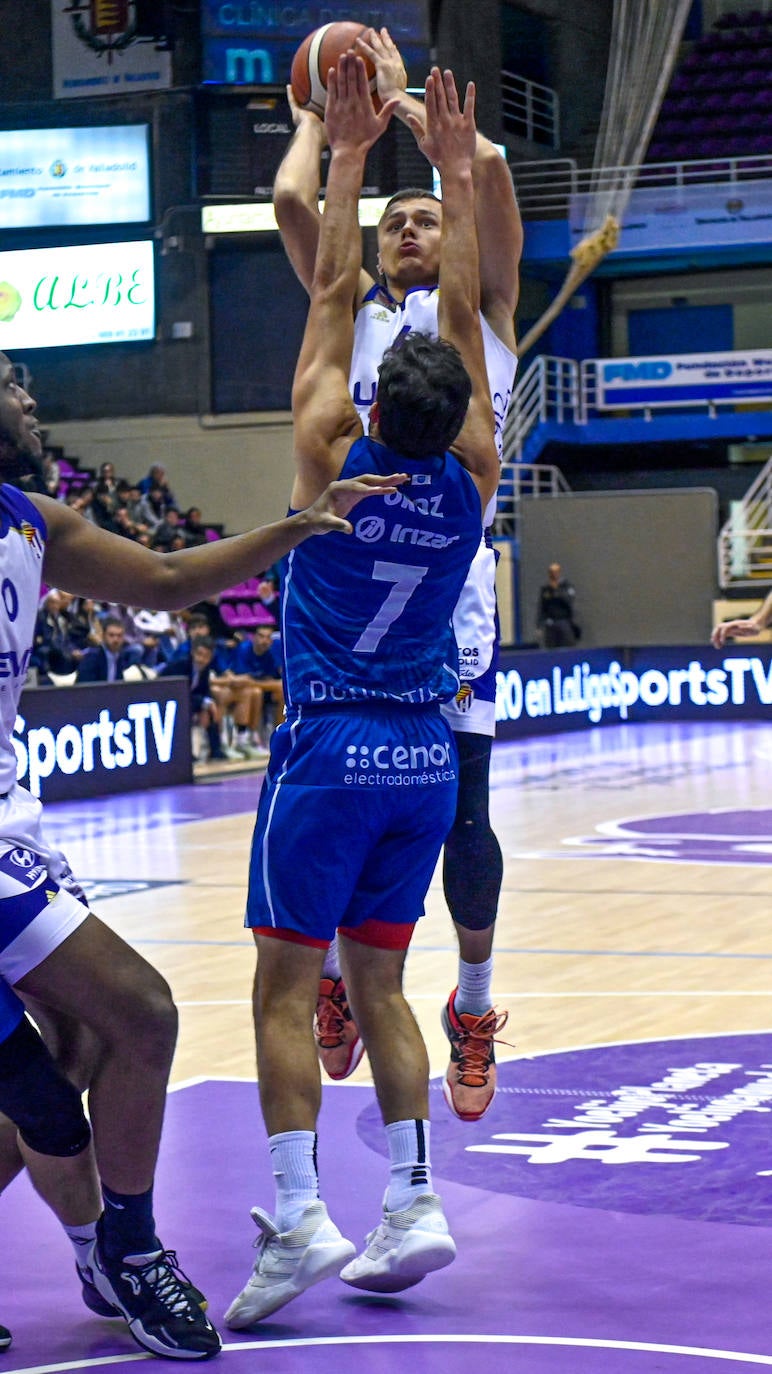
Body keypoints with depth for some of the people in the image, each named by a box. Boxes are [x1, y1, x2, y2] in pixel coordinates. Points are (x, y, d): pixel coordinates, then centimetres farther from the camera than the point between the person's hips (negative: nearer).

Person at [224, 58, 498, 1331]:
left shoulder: (334, 456, -11)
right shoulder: (471, 473, -2)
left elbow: (333, 293, -4)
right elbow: (461, 309, 5)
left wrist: (348, 153, 2)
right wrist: (454, 169, 9)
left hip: (330, 750, -4)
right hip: (427, 752, 4)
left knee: (286, 988, -1)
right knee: (376, 983, 13)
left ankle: (298, 1219, -10)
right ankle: (414, 1204, 7)